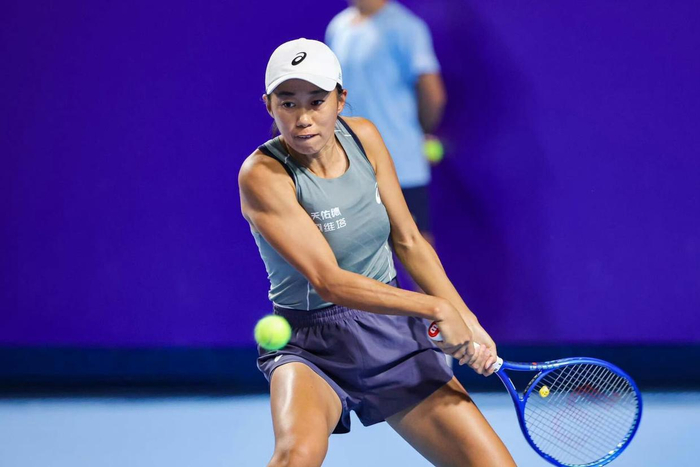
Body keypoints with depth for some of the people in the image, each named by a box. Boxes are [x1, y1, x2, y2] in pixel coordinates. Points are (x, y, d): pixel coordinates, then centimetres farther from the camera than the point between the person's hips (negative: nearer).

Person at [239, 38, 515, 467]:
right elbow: (328, 281, -25)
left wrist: (468, 324, -4)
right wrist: (435, 307, -28)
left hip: (394, 334, 5)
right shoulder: (263, 175, -19)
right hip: (313, 347, -5)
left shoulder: (363, 137, -2)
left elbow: (409, 242, 6)